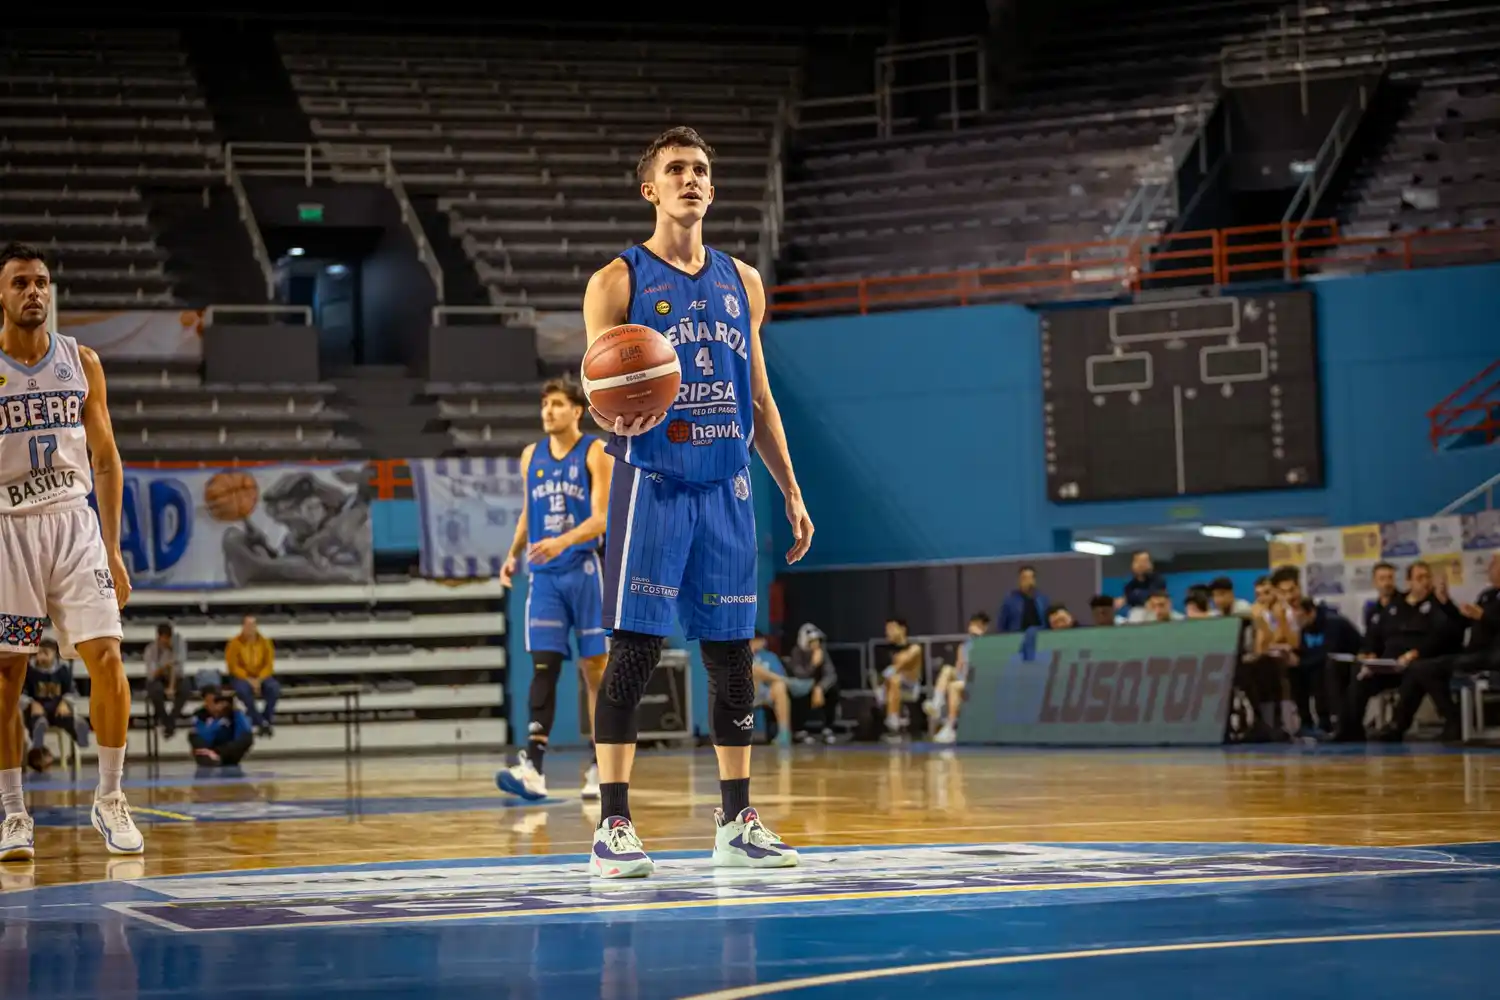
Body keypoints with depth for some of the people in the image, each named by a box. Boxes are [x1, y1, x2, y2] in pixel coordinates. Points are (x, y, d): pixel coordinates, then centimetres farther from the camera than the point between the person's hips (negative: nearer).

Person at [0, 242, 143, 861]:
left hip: (74, 524, 2)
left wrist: (112, 549, 5)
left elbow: (106, 458, 10)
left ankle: (109, 799, 6)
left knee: (106, 658, -9)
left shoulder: (81, 363, 7)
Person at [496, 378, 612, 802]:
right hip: (544, 575, 3)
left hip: (584, 571, -3)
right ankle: (533, 767, -16)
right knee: (543, 667, -7)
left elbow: (601, 518, -13)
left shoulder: (595, 453, -4)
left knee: (595, 669, 3)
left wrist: (562, 542, -28)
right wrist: (514, 555, 9)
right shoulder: (531, 456, 12)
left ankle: (602, 768, 12)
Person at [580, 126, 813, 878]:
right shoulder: (618, 281, -1)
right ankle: (613, 826, -5)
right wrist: (617, 420, -31)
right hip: (652, 485, -5)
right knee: (635, 650, -8)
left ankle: (737, 822, 15)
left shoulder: (742, 282, 14)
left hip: (726, 490, 5)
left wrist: (791, 491, 13)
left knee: (732, 654, 7)